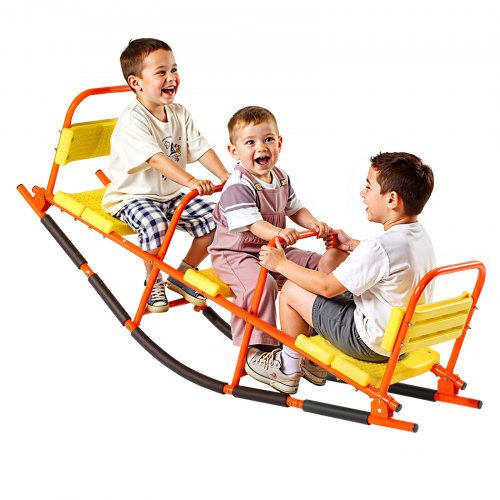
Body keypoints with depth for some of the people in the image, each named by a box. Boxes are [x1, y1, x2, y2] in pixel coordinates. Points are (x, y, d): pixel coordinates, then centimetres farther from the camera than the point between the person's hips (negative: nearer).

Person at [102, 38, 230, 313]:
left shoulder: (180, 114, 3)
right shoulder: (132, 121, -22)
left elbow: (200, 148, -3)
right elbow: (156, 158, -36)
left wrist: (225, 176, -19)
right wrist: (191, 181, -48)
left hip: (171, 195, 7)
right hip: (132, 197, -7)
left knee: (214, 218, -8)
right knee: (155, 224, -36)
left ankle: (182, 274, 11)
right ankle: (153, 282, -8)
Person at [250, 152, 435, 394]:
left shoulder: (379, 248, -29)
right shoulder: (421, 236, -3)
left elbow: (327, 287, -20)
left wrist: (282, 264, -9)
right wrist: (352, 245, 24)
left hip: (372, 345, -9)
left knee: (291, 291, 1)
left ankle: (288, 370, 21)